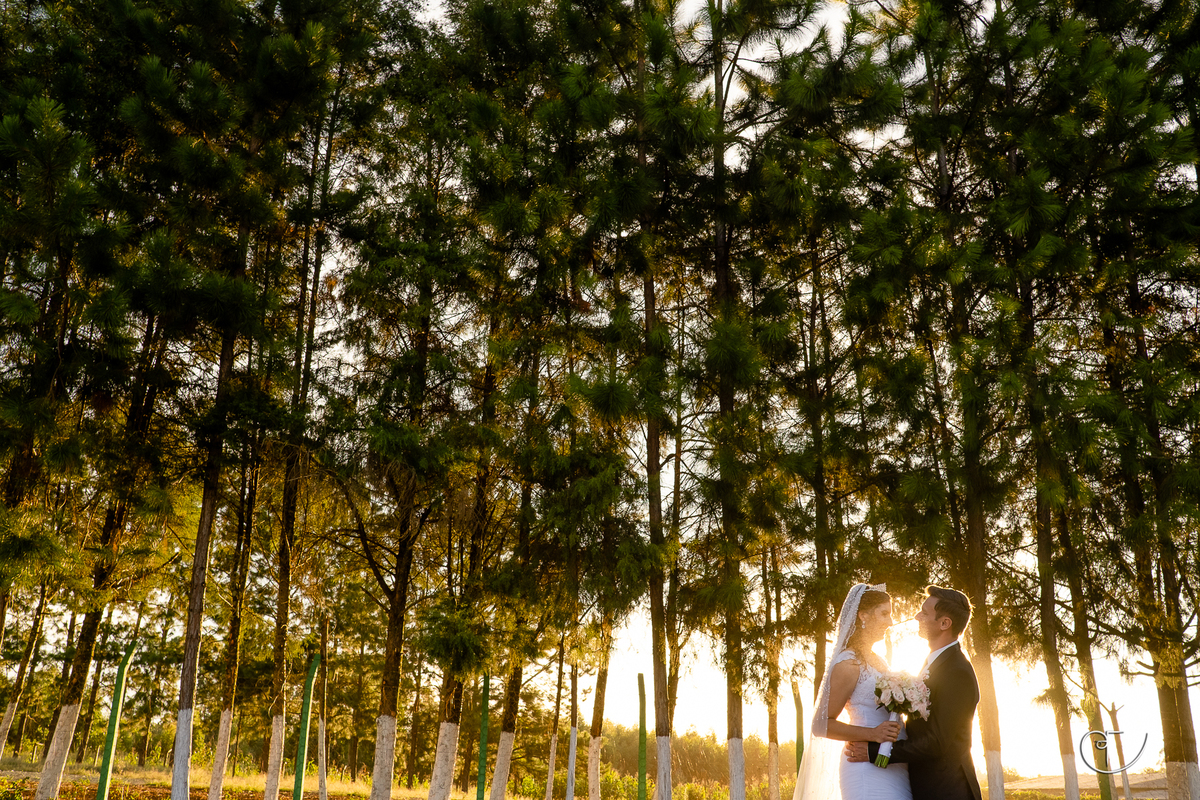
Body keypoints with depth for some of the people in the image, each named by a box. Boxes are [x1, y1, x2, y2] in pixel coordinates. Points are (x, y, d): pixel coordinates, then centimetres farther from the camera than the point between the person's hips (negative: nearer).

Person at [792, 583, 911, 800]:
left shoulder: (877, 662, 18)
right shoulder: (848, 664, -9)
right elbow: (821, 725, -11)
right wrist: (871, 734, -22)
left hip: (893, 771, 8)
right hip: (868, 771, -8)